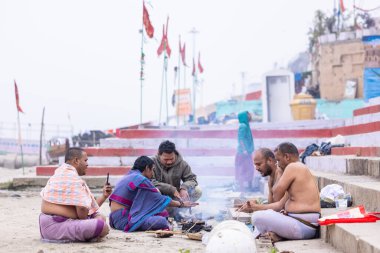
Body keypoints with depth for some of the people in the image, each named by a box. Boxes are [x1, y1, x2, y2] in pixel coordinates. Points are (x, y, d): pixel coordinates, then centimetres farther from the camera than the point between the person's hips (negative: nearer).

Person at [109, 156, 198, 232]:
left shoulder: (128, 177, 19)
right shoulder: (141, 179, -10)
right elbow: (160, 199, -6)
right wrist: (181, 204, 5)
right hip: (124, 220, -11)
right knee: (162, 221, -27)